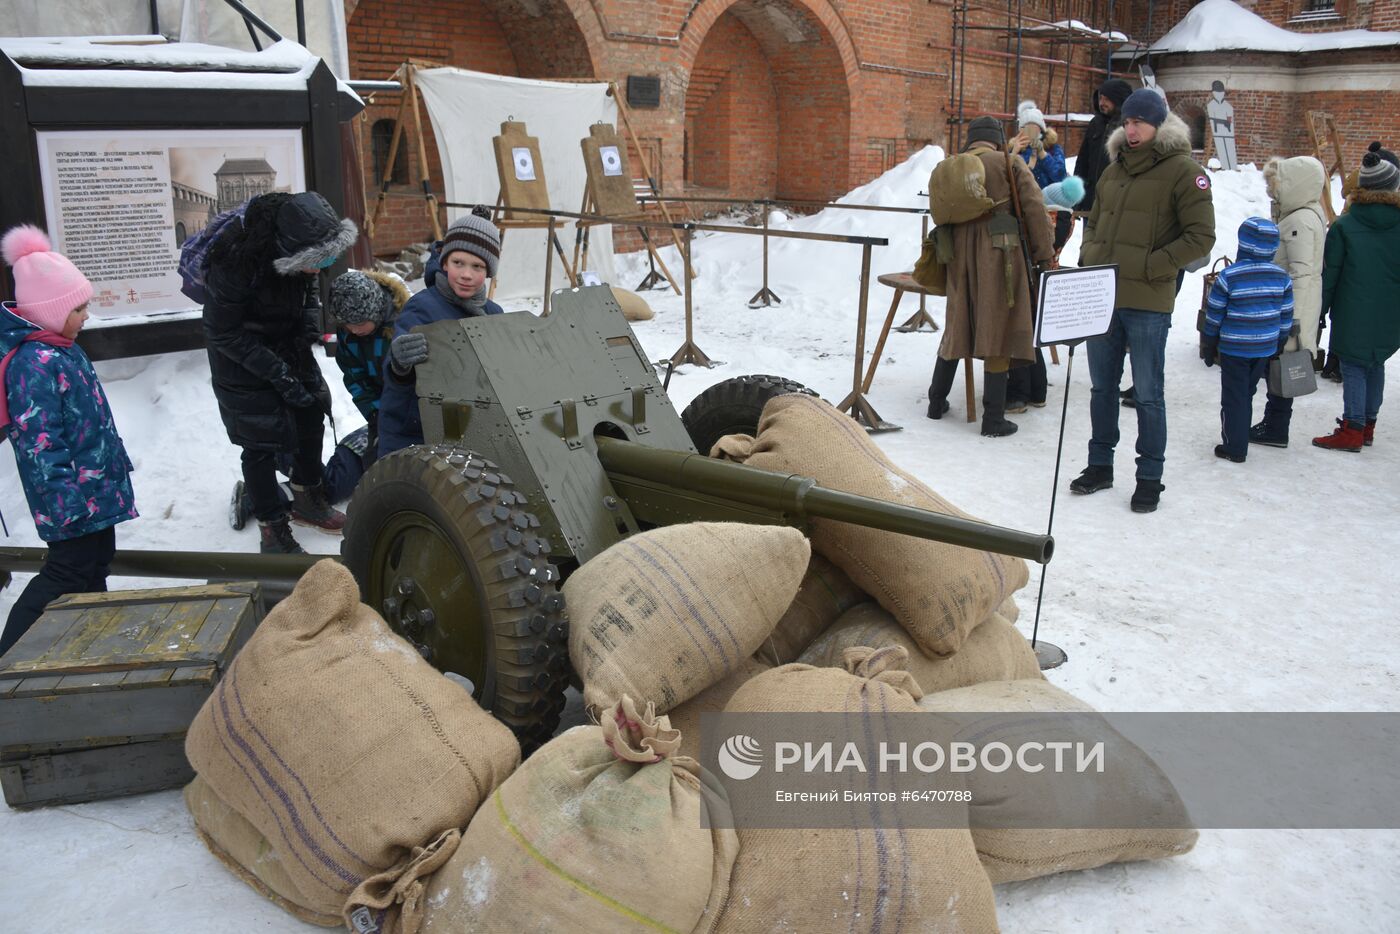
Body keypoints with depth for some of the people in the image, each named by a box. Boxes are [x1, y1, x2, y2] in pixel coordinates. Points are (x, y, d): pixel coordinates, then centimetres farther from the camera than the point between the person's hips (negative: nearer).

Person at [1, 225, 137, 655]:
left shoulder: (60, 349, 9)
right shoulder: (36, 363, -22)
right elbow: (40, 442, -26)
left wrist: (115, 459, 27)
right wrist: (66, 501, -28)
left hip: (96, 489, 10)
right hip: (74, 500, -10)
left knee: (96, 562, 20)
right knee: (66, 575, -4)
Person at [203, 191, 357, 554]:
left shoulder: (301, 253, -16)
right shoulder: (237, 261, -34)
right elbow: (223, 333, -24)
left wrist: (310, 323, -12)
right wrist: (277, 372, -26)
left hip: (288, 343, 7)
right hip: (242, 355, -7)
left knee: (311, 411, 14)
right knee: (260, 440, -3)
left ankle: (307, 499, 34)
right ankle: (272, 529, 11)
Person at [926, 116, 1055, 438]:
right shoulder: (1010, 164, 0)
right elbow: (1034, 208, -6)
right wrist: (1044, 255, -2)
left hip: (960, 257, 4)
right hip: (999, 257, -4)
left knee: (956, 327, 19)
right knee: (997, 330, 1)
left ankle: (937, 402, 29)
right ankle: (993, 419, 3)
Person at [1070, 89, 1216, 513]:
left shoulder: (1183, 172, -6)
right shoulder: (1113, 170, 13)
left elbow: (1201, 236, -9)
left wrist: (1147, 267, -16)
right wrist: (1090, 259, 3)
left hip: (1147, 303, -6)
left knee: (1147, 394, 3)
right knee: (1102, 388, 14)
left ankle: (1150, 478, 14)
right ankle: (1100, 466, 27)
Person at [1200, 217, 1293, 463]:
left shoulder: (1228, 276, -14)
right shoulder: (1282, 277, 0)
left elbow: (1214, 316, -9)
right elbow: (1286, 317, 7)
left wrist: (1208, 348, 3)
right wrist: (1278, 347, 18)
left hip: (1233, 350, -4)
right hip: (1265, 350, 4)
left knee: (1234, 398, 5)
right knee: (1247, 394, 18)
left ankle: (1234, 448, 9)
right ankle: (1239, 443, 29)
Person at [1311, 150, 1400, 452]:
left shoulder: (1343, 226, -8)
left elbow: (1329, 275, -5)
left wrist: (1319, 313, 3)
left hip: (1353, 315, -3)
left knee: (1353, 368, 2)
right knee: (1376, 365, 16)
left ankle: (1353, 430, 2)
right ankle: (1368, 425, 25)